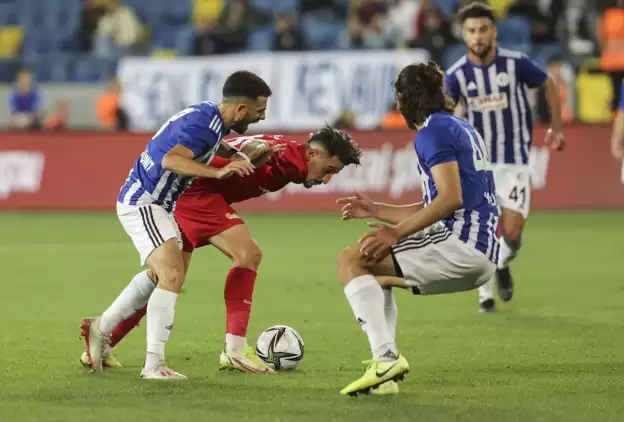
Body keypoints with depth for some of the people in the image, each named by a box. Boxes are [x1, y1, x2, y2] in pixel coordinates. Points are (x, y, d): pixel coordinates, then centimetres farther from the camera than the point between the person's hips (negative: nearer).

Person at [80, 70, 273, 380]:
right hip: (141, 203, -11)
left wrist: (233, 154, 11)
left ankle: (100, 329, 40)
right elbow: (171, 159, -41)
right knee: (173, 276, -22)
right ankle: (154, 364, -25)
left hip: (157, 205, 11)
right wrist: (218, 172, -51)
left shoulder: (212, 117, 5)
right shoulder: (204, 123, -25)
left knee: (159, 275, 27)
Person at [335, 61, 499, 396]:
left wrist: (396, 233, -20)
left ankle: (386, 358, -27)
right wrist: (376, 210, 24)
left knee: (351, 261, -12)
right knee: (377, 274, 25)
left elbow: (451, 198, -21)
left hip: (461, 244, -10)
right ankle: (385, 373, 10)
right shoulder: (461, 129, 24)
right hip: (481, 255, 10)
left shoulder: (434, 131, -7)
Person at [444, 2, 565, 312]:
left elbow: (549, 85, 9)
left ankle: (502, 266, 26)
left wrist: (556, 128, 12)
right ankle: (485, 293, 18)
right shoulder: (457, 74, -7)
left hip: (514, 161, -1)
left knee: (512, 233, -9)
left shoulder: (516, 63, -9)